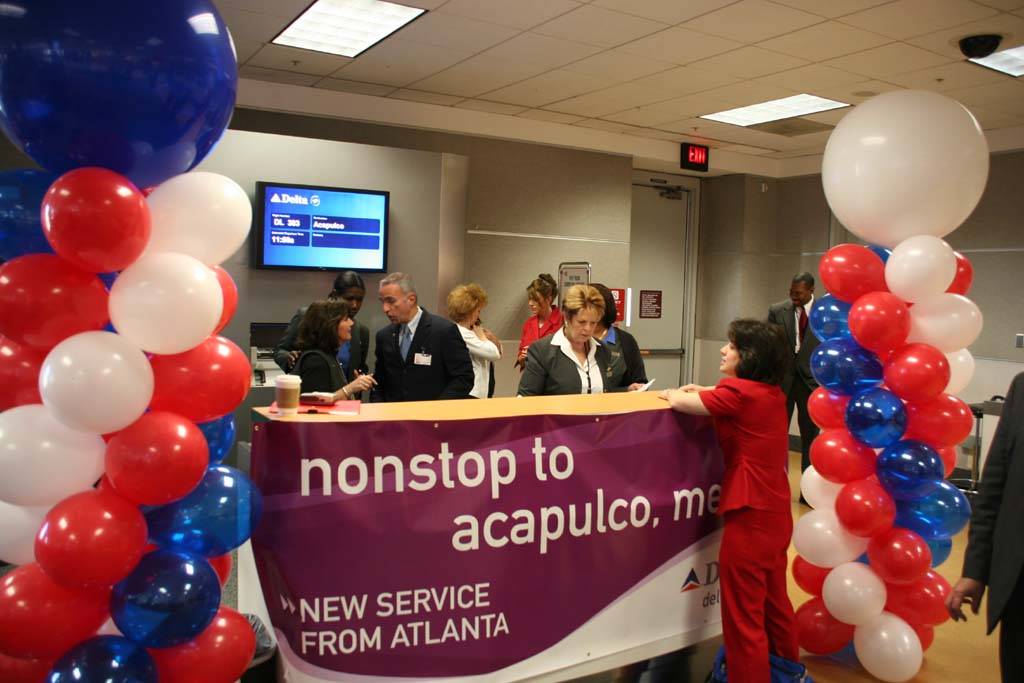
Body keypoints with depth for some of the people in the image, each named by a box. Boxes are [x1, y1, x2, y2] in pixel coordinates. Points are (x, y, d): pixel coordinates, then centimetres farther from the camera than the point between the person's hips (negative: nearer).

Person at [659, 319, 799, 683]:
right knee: (774, 603, 24)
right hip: (776, 512, 9)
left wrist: (670, 393, 13)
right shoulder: (773, 393, 6)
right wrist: (703, 391, 12)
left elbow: (679, 402, -8)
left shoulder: (738, 392, -16)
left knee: (743, 617, 3)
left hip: (750, 516, -9)